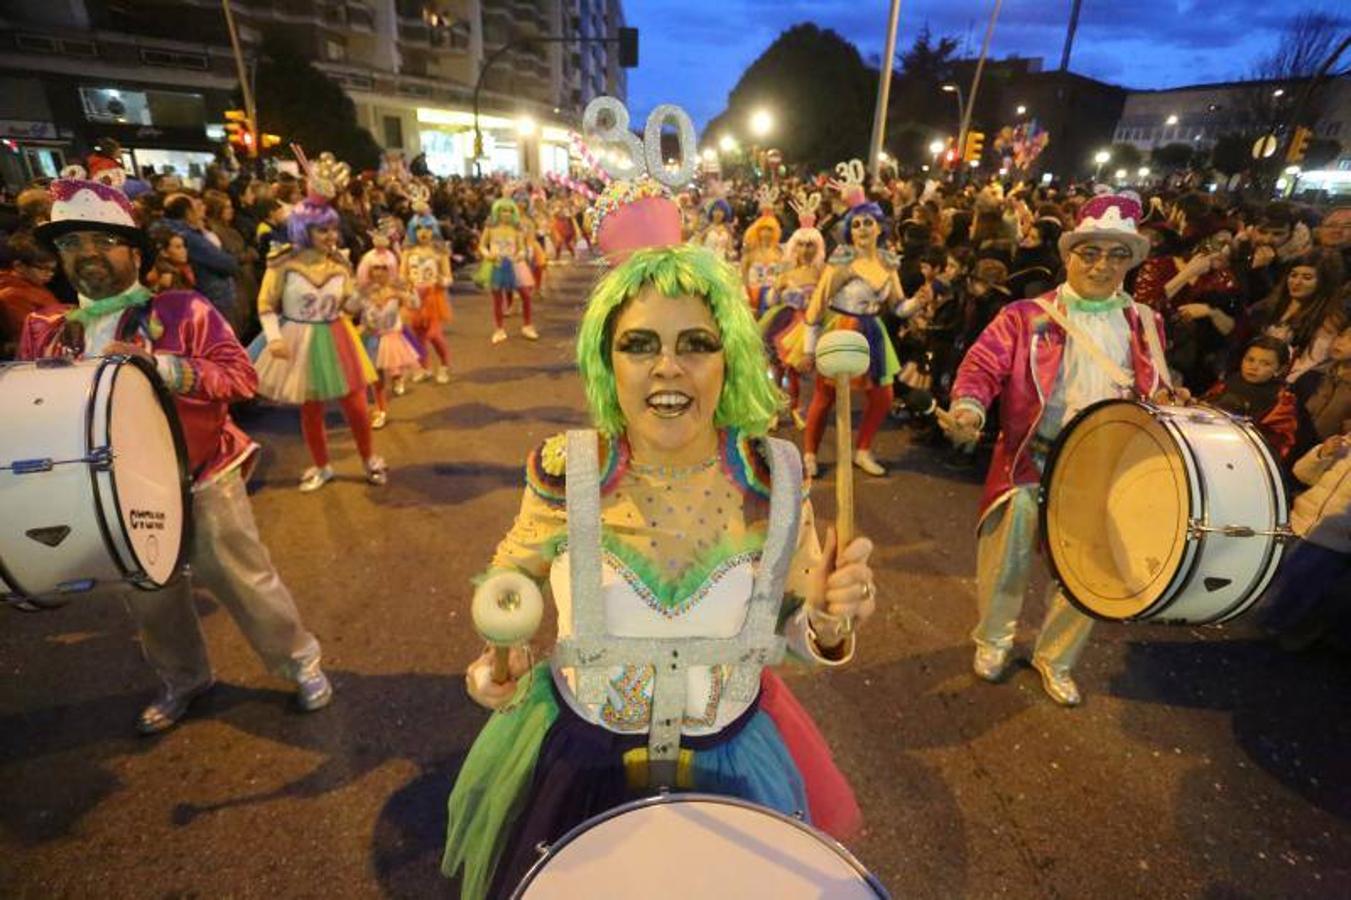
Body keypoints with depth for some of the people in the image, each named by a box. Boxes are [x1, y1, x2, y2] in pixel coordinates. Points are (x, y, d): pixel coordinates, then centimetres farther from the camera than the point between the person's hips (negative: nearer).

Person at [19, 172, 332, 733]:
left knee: (243, 581, 7)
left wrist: (158, 365, -29)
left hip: (202, 484, -5)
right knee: (149, 601, 20)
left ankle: (301, 661, 28)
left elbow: (242, 376, -19)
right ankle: (183, 680, 45)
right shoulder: (45, 332, 5)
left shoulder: (182, 310, -8)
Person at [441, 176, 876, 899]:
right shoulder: (567, 473, -19)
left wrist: (830, 620, -27)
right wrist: (501, 651, -18)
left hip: (734, 763, 1)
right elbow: (512, 573, 0)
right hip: (578, 754, 0)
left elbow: (797, 627, -5)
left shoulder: (775, 477, -17)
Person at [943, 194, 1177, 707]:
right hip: (1029, 463, -3)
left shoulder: (1144, 326, 13)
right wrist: (969, 406, -29)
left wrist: (1172, 402, 2)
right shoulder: (1026, 316, -1)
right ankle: (993, 639, 34)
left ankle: (1055, 658, 36)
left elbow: (1153, 393, 23)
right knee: (1007, 564, 5)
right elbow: (983, 365, -10)